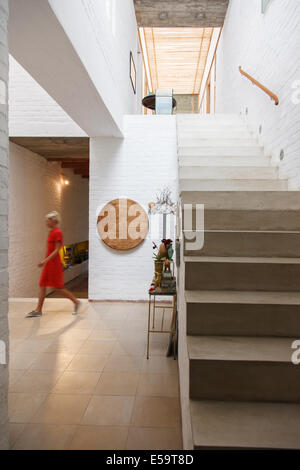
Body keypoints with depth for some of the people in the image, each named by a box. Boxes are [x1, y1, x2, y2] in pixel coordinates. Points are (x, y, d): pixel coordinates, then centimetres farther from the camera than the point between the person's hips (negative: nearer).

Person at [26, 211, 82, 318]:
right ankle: (38, 310, 13)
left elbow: (57, 250, -19)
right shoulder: (52, 232, 12)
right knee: (42, 286, 8)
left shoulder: (57, 232, -15)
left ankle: (76, 302, 14)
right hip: (49, 263, 9)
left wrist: (45, 260, -24)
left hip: (54, 263, -9)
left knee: (59, 287, -1)